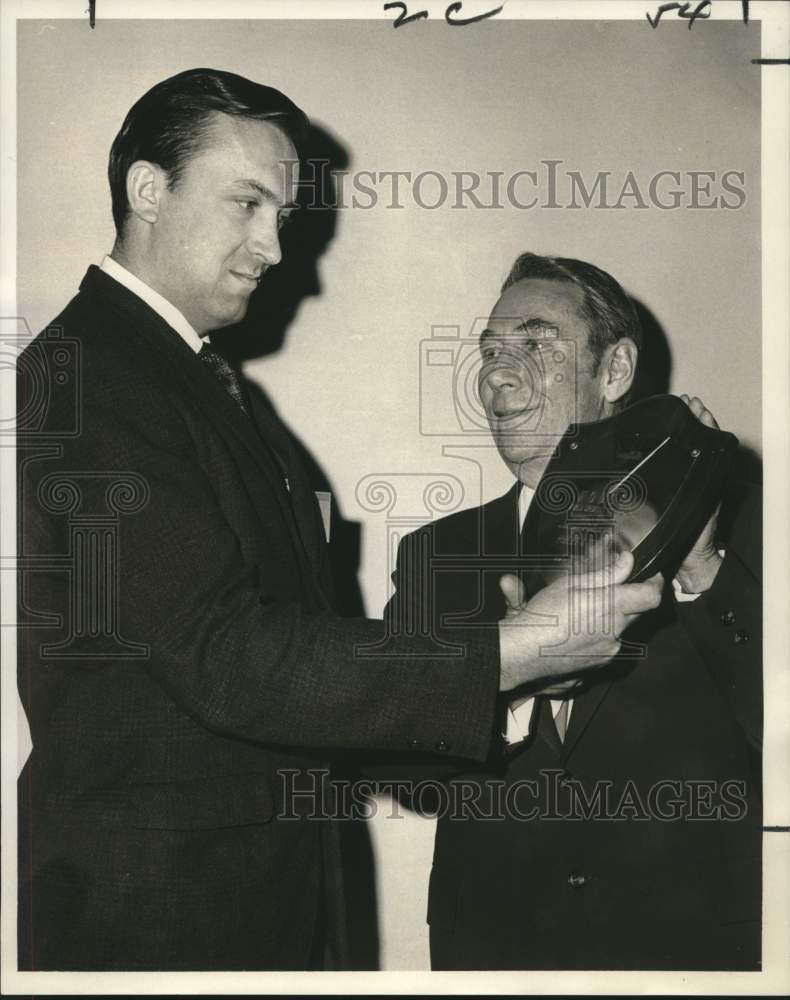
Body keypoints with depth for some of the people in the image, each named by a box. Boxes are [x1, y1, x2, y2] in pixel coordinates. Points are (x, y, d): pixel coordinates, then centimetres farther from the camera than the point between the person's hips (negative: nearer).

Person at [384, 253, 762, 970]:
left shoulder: (732, 528, -5)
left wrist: (704, 570, -23)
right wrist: (508, 681, -22)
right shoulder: (436, 552, 3)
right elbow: (396, 769, -5)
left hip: (692, 942, -2)